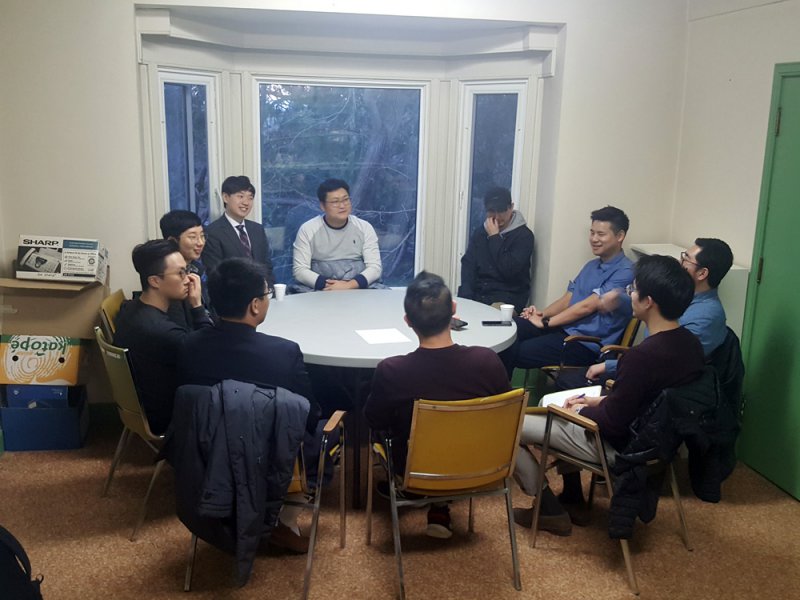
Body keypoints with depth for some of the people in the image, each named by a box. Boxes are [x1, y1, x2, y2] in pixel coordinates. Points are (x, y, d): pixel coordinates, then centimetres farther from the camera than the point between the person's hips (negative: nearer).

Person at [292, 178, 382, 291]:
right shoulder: (307, 230, 2)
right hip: (320, 291, 0)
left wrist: (349, 285, -16)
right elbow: (299, 270, -2)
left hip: (359, 289, 0)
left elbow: (375, 267, -1)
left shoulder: (364, 228, 6)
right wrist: (327, 285, -18)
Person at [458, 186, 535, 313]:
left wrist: (494, 237, -9)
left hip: (508, 296, -4)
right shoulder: (480, 232, 13)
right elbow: (468, 264, 6)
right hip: (478, 293, 4)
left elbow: (508, 270, -14)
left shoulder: (524, 235, -4)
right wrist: (466, 295, -10)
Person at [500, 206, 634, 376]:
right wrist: (542, 314, -2)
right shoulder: (592, 266, 19)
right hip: (564, 326, 8)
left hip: (587, 343, -8)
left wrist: (545, 322, -11)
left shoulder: (624, 272, -11)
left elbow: (587, 306, -16)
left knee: (517, 352, -23)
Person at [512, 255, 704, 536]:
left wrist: (581, 411, -5)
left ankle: (550, 510, 11)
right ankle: (572, 498, 31)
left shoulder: (642, 355, -33)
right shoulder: (691, 343, -5)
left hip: (618, 445, -9)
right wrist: (599, 401, 8)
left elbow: (612, 423, -25)